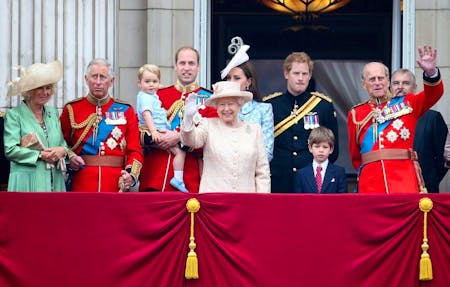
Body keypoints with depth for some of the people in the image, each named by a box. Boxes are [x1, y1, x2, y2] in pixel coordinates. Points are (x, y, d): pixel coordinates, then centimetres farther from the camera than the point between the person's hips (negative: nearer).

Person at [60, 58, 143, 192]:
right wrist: (70, 157, -8)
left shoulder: (125, 111, 8)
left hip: (117, 186, 0)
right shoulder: (71, 110, 6)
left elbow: (135, 151, 4)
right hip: (82, 185, 0)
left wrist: (131, 175, -13)